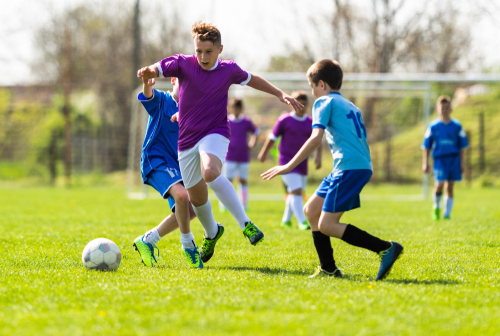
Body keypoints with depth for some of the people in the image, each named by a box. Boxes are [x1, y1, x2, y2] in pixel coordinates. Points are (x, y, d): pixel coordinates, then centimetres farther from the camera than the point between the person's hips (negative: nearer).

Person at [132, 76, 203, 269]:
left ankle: (147, 241, 19)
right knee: (181, 195, -30)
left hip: (178, 164, 7)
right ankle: (188, 245, -11)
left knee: (189, 211, 4)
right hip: (156, 160, -7)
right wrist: (146, 85, -49)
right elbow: (148, 96, -24)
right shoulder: (162, 100, -1)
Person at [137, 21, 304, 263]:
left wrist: (280, 94, 16)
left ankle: (245, 223, -30)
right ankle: (212, 233, 42)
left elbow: (251, 79, 18)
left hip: (215, 134, -2)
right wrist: (147, 72, -33)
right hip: (187, 139, 2)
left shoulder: (229, 70, 0)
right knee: (196, 198, 10)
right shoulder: (183, 64, -5)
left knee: (210, 173, -35)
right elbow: (157, 69, -8)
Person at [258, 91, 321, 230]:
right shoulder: (284, 120, -6)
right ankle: (302, 222, -20)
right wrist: (264, 153, 11)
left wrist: (318, 156, -8)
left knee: (295, 193, 14)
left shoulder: (310, 122, 4)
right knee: (296, 190, -18)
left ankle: (286, 219, 32)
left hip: (302, 164, 5)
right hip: (287, 162, -5)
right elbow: (272, 138, 3)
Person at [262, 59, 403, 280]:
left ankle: (385, 248, -17)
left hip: (350, 168, -9)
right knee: (311, 210, 16)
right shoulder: (351, 107, 25)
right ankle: (328, 269, 16)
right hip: (362, 166, 9)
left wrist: (289, 167, -14)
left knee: (327, 226, -11)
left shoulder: (324, 102, 0)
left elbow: (316, 138, -14)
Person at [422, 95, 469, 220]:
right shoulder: (433, 126, 3)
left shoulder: (456, 126, 6)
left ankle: (447, 213, 11)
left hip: (454, 158, 2)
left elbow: (462, 146, 10)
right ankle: (436, 206, 10)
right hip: (439, 158, -2)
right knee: (439, 184, -17)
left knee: (449, 186, 2)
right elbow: (426, 146, 7)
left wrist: (461, 163, 6)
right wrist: (425, 163, 2)